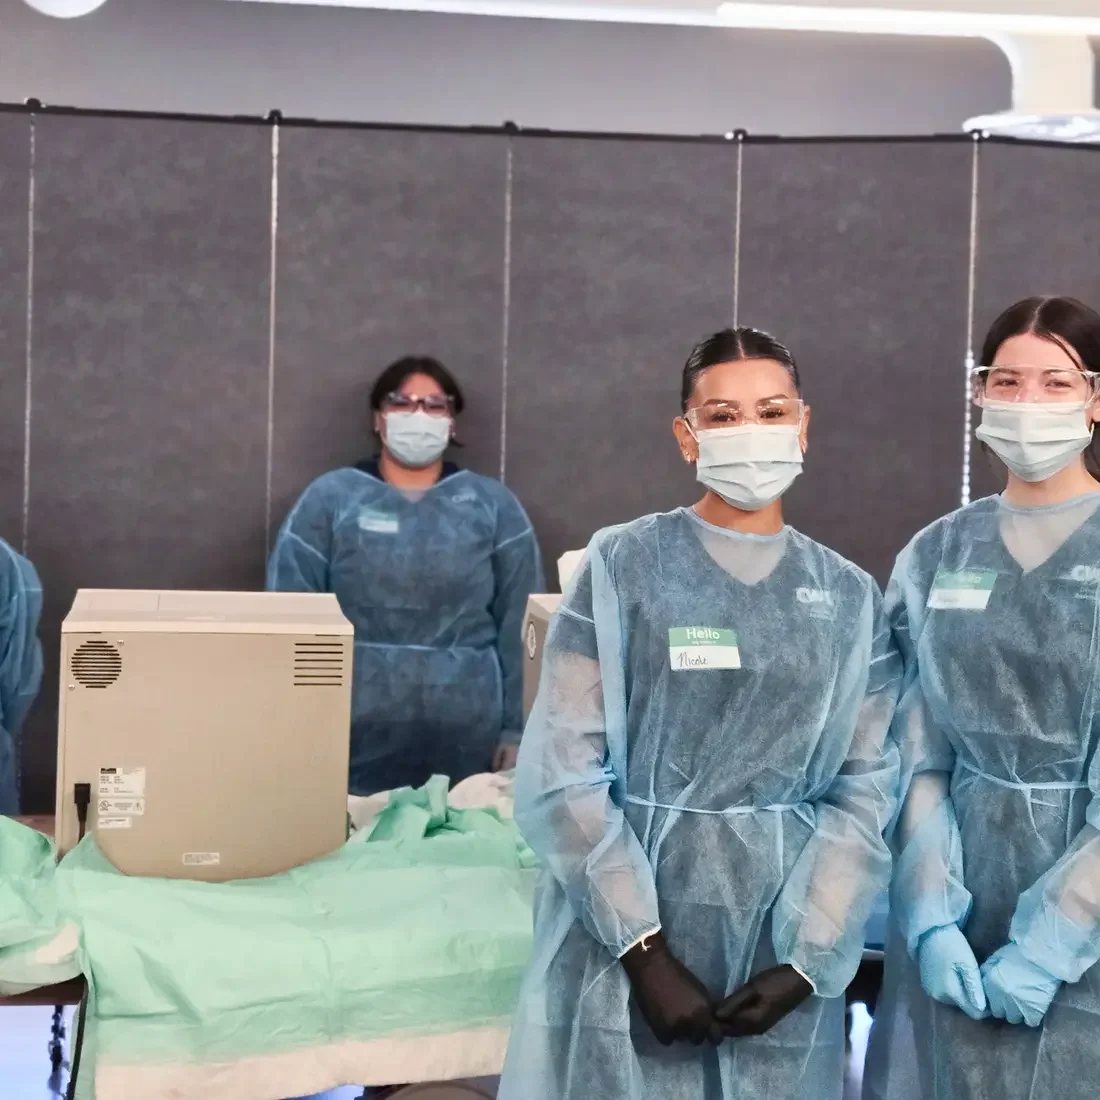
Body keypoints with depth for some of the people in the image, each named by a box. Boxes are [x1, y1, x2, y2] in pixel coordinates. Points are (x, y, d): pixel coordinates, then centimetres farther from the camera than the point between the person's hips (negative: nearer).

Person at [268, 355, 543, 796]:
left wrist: (517, 726, -2)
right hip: (355, 731, -1)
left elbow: (520, 623, 5)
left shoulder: (494, 505, 8)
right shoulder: (330, 498, 5)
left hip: (466, 733, 1)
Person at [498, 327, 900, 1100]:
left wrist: (809, 958, -8)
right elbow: (563, 772, -8)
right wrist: (644, 951, -13)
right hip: (625, 940, -2)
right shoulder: (621, 567, -4)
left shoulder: (851, 598, 6)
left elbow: (867, 790, 3)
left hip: (782, 944, 3)